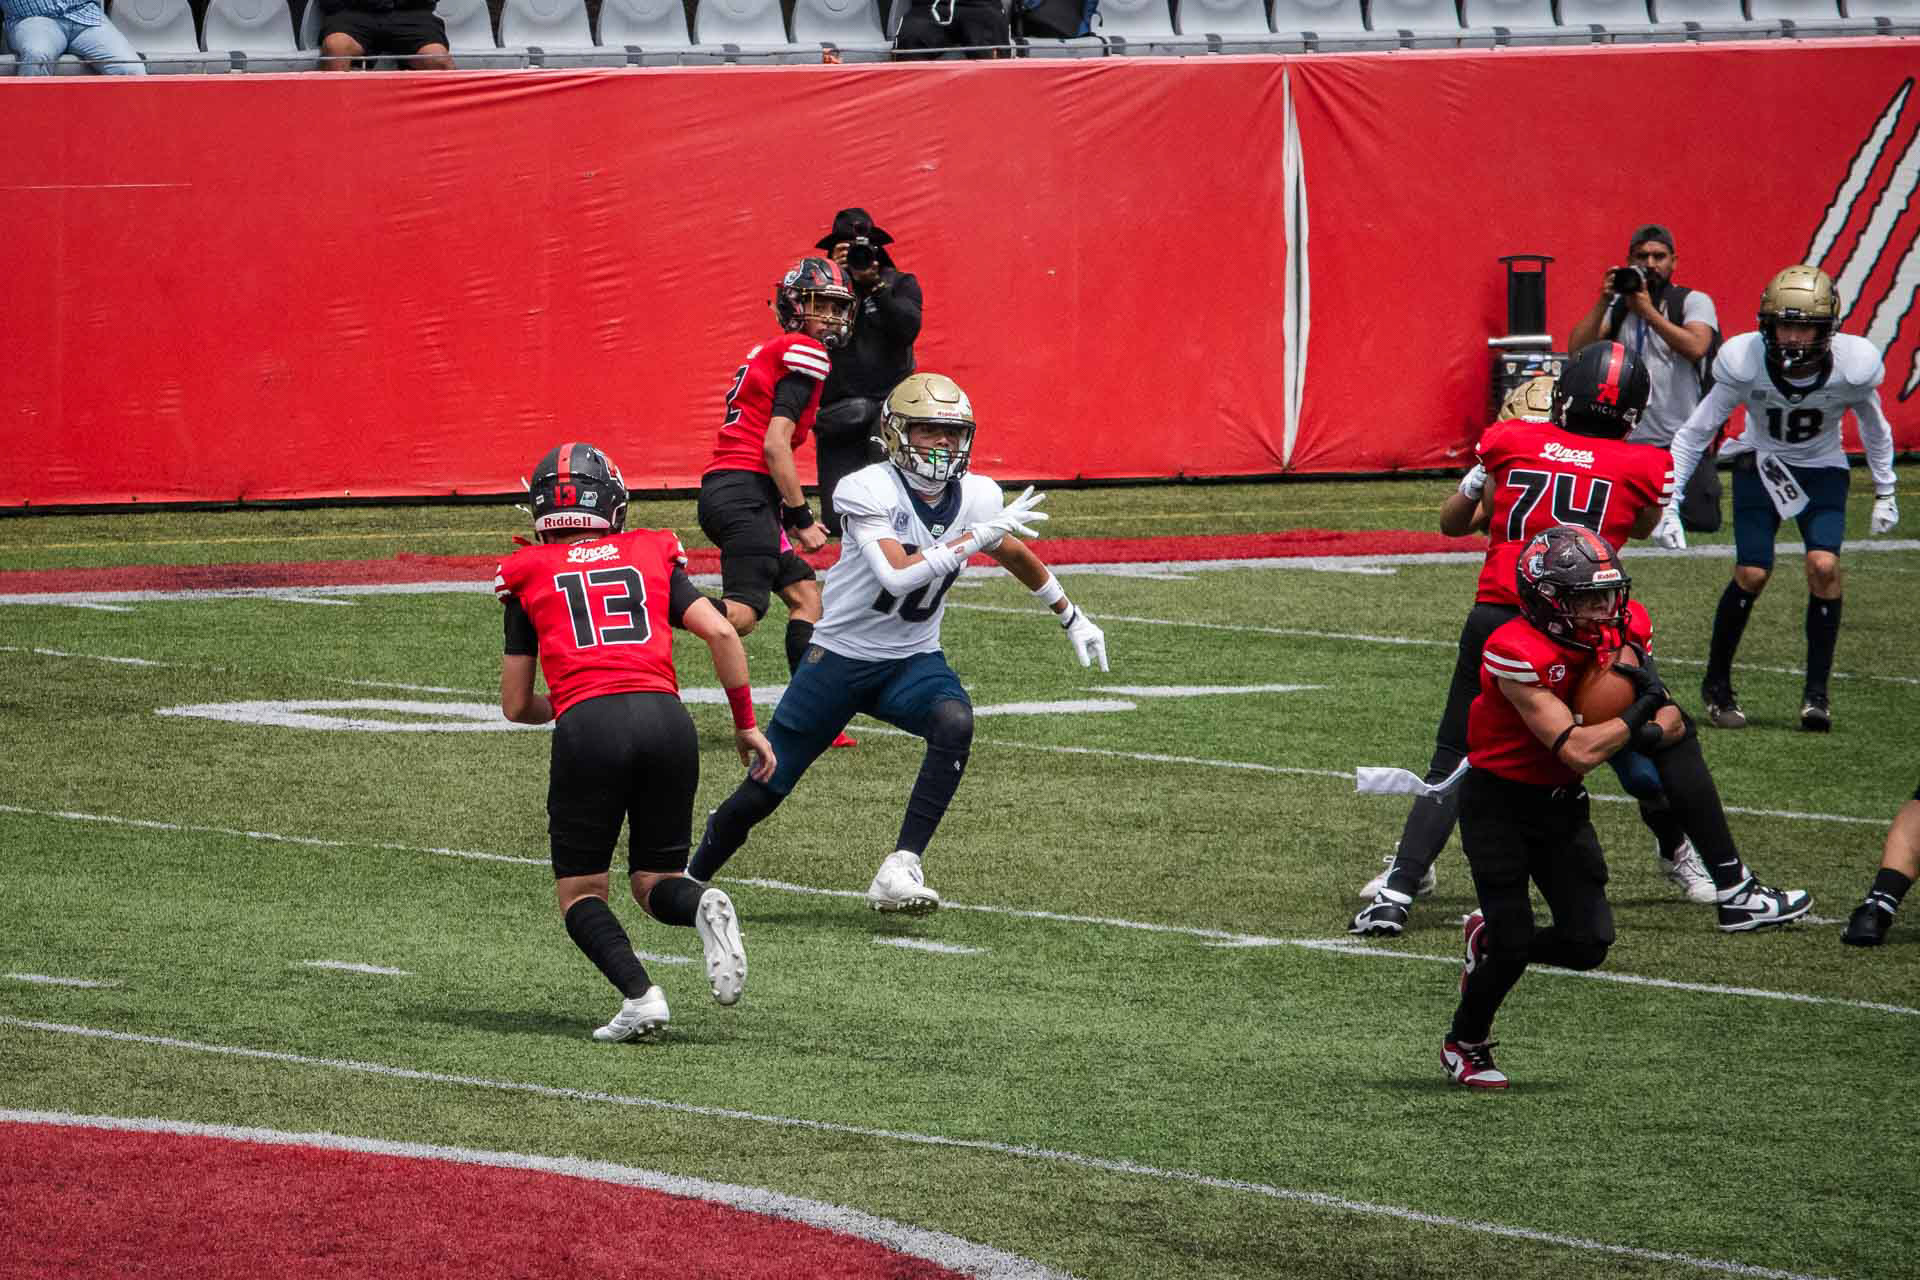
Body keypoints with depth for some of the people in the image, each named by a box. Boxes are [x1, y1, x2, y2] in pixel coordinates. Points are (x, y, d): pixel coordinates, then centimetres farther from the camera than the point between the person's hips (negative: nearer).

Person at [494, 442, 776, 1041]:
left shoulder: (530, 576, 18)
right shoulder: (652, 556, 21)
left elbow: (516, 706, 21)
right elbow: (721, 634, 9)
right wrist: (746, 725, 17)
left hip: (587, 726, -2)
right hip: (665, 717, 2)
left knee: (581, 893, 12)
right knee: (654, 882, 17)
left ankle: (639, 994, -15)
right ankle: (705, 907, -18)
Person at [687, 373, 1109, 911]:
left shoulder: (976, 497, -4)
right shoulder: (870, 492, -20)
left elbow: (1017, 556, 17)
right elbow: (898, 577, -33)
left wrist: (1074, 620, 26)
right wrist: (975, 537, -35)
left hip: (913, 661, 3)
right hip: (841, 658, -3)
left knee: (955, 722, -32)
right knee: (760, 795, 2)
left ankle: (899, 871, -32)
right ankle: (692, 880, 30)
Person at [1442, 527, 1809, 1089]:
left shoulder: (1623, 630, -7)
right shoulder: (1518, 653, -29)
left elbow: (1673, 722, -2)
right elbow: (1578, 750, -32)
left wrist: (1656, 729, -25)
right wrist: (1641, 710, -23)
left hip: (1561, 803, 6)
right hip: (1498, 804, -6)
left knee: (1588, 943, -1)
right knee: (1516, 946, -8)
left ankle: (1488, 939, 28)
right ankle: (1464, 1046, 19)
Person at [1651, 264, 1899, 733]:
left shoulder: (1853, 365, -23)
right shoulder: (1745, 363, -26)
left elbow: (1874, 427, 0)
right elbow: (1696, 432, -14)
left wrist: (1885, 493, 9)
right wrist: (1668, 502, -17)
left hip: (1822, 469, 1)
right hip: (1761, 464, -1)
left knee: (1824, 566, -20)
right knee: (1752, 574, -13)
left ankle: (1817, 691, -6)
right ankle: (1717, 685, 8)